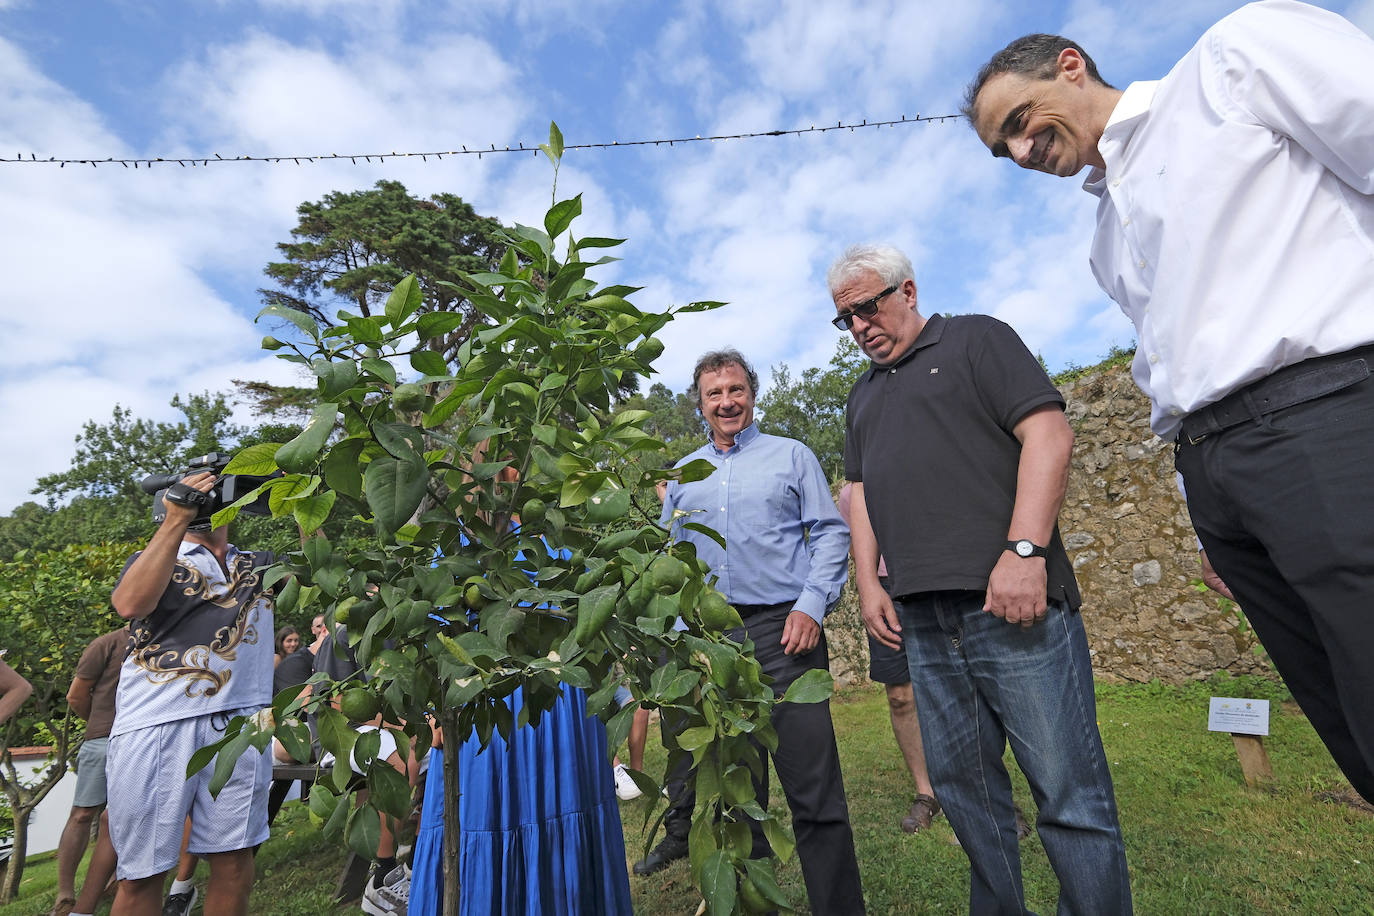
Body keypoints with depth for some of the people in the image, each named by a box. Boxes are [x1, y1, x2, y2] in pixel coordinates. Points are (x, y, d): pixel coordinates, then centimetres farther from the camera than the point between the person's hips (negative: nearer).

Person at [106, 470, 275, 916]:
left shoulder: (258, 565, 20)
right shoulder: (153, 560, 13)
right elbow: (130, 603, -8)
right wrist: (178, 518, -13)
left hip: (238, 723, 2)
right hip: (156, 724, -2)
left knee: (234, 862, 4)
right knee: (142, 871, 5)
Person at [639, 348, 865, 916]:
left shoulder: (791, 455, 8)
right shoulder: (682, 475, 16)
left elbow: (830, 533, 2)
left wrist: (811, 605, -11)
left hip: (782, 628, -3)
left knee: (812, 783, -3)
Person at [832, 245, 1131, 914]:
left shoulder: (976, 339, 5)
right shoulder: (863, 396, 23)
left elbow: (1048, 433, -7)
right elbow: (862, 495, 21)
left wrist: (1024, 550, -17)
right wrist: (868, 583, 9)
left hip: (1012, 602, -6)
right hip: (922, 616, 6)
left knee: (1069, 792, -1)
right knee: (961, 784, 13)